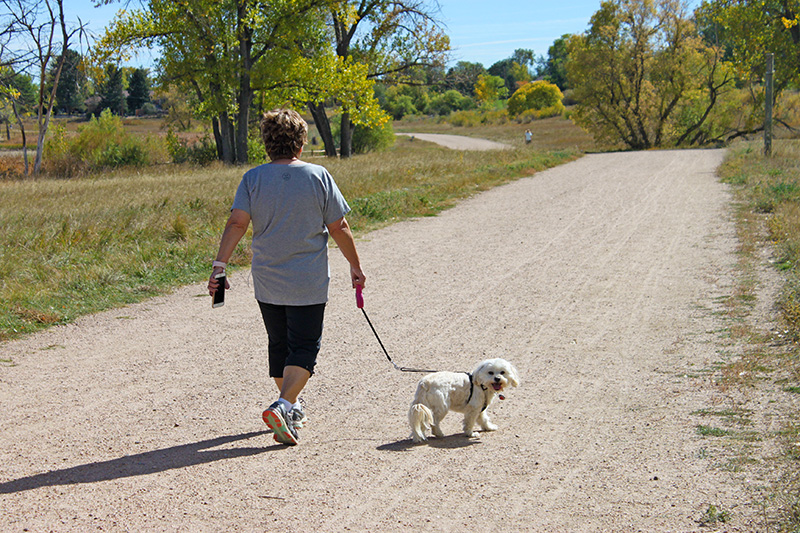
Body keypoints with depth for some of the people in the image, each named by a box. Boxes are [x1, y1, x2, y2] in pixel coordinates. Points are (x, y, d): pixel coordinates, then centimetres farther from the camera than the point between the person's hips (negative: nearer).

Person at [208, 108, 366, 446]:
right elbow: (339, 229, -2)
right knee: (304, 349, 1)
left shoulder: (253, 179, -2)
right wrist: (355, 267, 9)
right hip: (309, 284, -3)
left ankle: (291, 409, 30)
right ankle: (283, 406, -19)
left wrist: (220, 264, -14)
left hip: (267, 283, 3)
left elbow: (237, 223, -13)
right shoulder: (318, 176, -5)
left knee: (279, 346, 18)